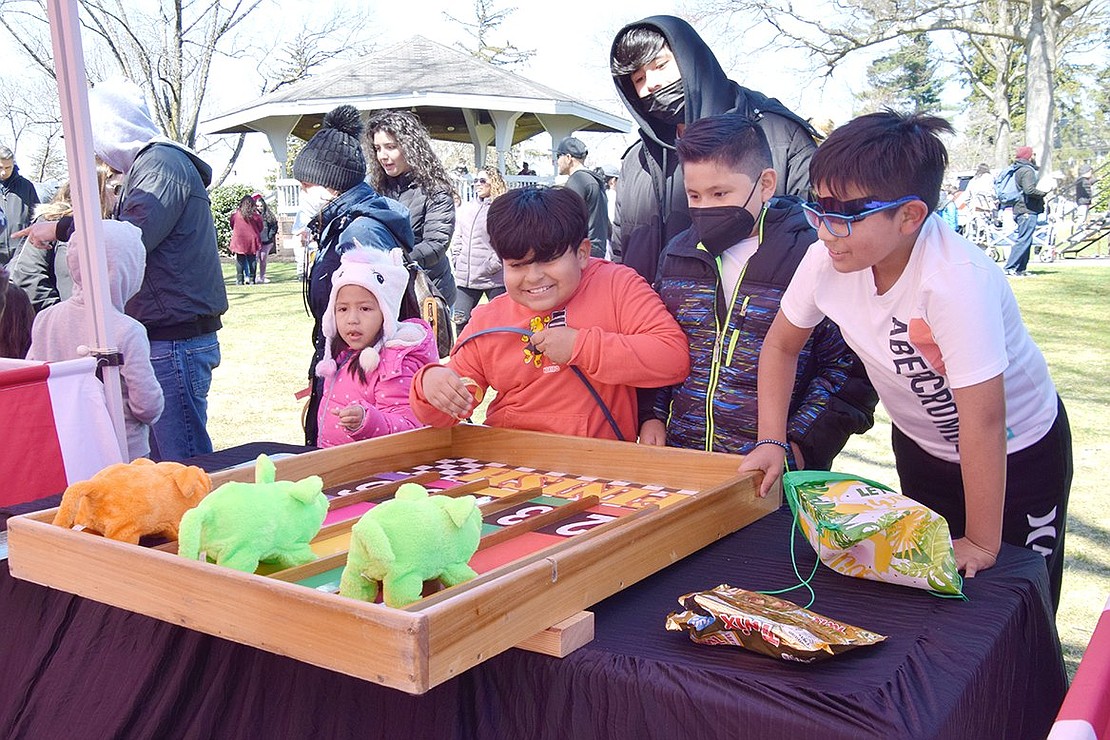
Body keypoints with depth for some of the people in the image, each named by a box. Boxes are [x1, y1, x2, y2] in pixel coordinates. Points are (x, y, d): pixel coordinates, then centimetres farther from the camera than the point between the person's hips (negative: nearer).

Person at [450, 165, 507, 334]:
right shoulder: (465, 209, 14)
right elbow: (456, 239, 18)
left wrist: (493, 264, -15)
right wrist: (457, 261, 7)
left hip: (495, 278, -6)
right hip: (465, 278, 6)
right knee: (460, 320, 6)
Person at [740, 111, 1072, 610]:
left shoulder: (956, 281, -37)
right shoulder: (828, 259, -21)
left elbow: (983, 421, -33)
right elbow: (781, 345, -3)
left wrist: (981, 544, -26)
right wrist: (771, 443, -10)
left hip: (1016, 452, -5)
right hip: (919, 446, 5)